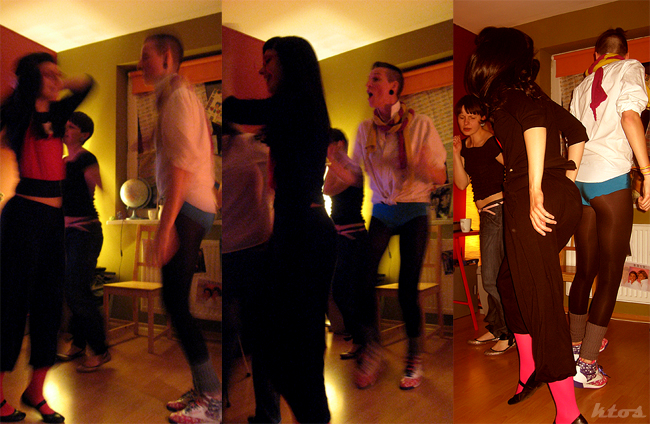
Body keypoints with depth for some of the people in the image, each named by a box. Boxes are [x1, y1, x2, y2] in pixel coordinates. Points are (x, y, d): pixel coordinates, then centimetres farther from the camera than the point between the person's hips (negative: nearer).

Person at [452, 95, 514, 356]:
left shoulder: (492, 143, -14)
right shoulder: (466, 146, 10)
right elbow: (462, 183, 5)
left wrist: (507, 201, -8)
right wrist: (456, 154, -3)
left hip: (498, 211, -9)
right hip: (486, 214, 9)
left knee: (491, 279, -6)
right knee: (494, 277, 16)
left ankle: (508, 335, 8)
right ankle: (495, 329, 29)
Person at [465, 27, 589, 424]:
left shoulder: (506, 90, -2)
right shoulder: (536, 93, 23)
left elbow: (534, 123, -21)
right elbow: (579, 132, 29)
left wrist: (535, 190, -25)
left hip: (531, 199, -9)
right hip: (566, 197, 9)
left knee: (543, 304, -4)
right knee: (510, 280, 22)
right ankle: (530, 369, 30)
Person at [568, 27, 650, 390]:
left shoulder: (583, 85, 21)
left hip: (579, 178, 6)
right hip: (610, 176, -6)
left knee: (586, 268, 16)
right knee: (610, 273, -3)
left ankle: (576, 343, 26)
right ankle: (586, 366, -4)